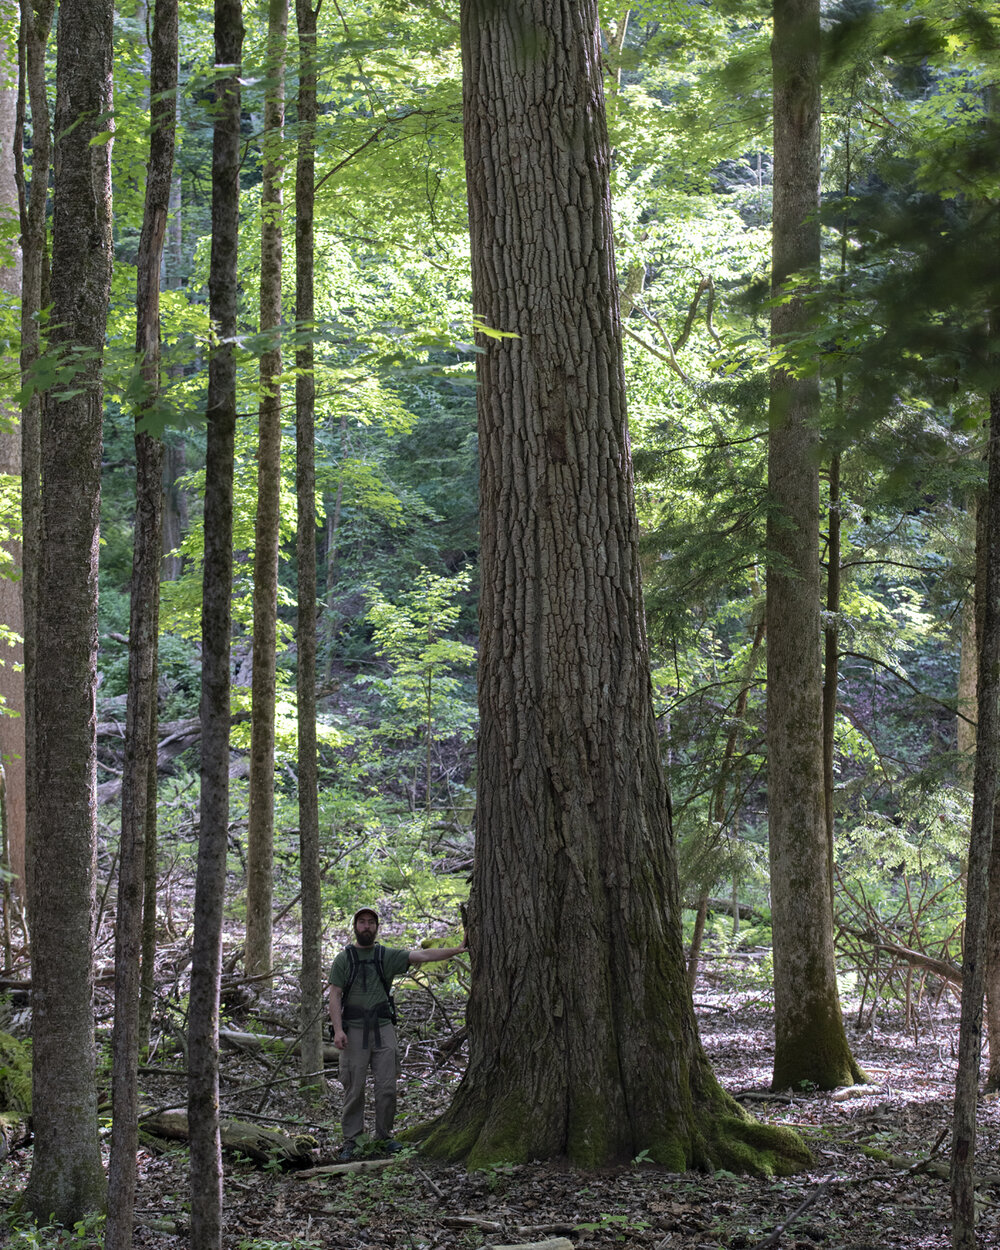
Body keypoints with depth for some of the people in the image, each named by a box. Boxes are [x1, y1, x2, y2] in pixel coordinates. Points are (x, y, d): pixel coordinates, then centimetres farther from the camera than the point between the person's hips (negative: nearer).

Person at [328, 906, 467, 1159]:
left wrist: (457, 950, -7)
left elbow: (422, 955, 3)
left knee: (387, 1087, 0)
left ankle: (383, 1136, 12)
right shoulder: (344, 959, 4)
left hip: (383, 1029, 2)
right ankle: (351, 1141, 6)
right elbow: (335, 996, -1)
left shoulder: (387, 956, 9)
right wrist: (338, 1029, -13)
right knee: (354, 1089, 0)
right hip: (354, 1031, -2)